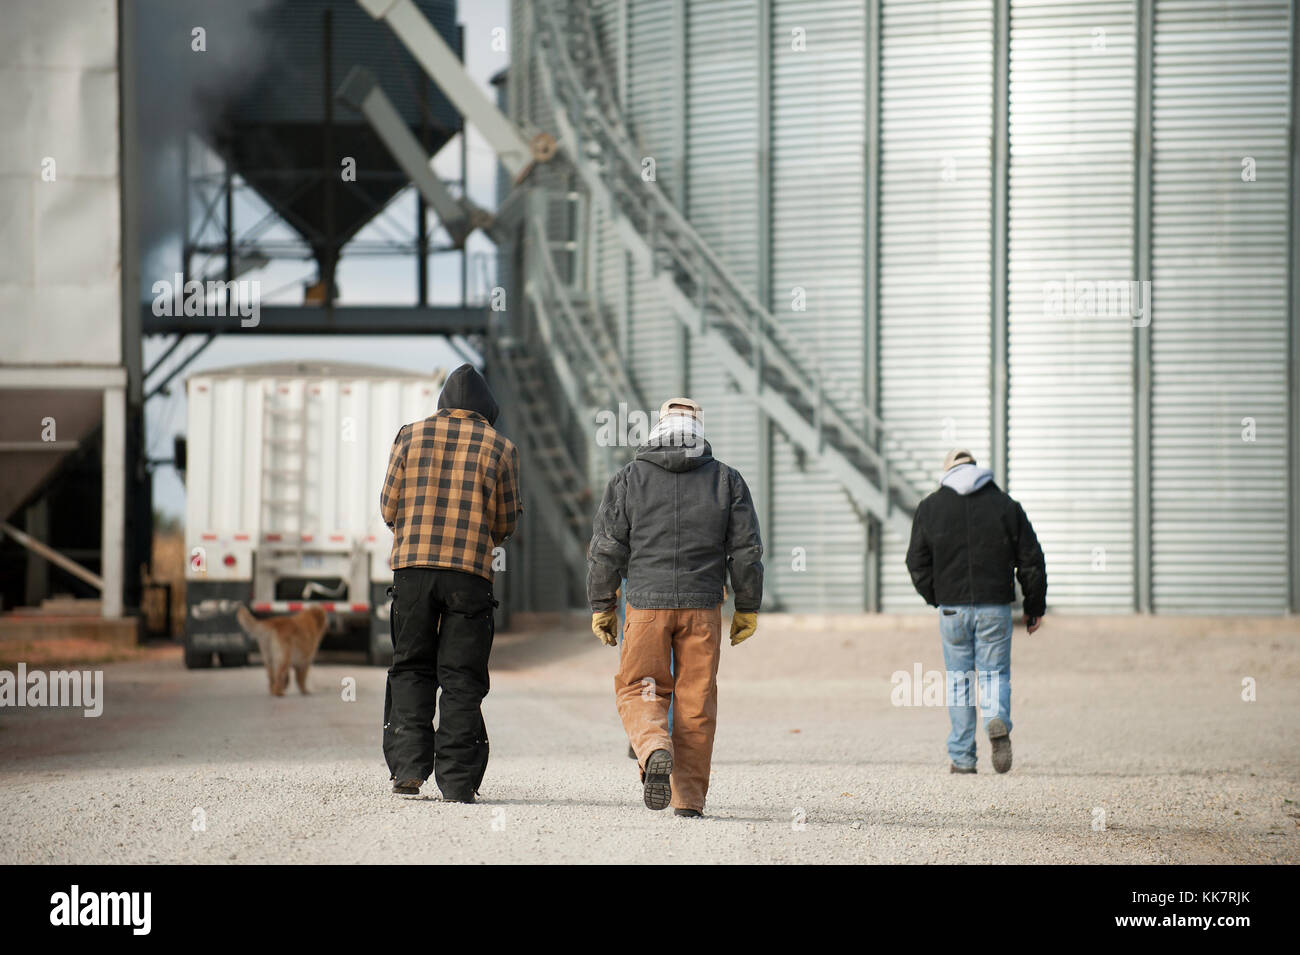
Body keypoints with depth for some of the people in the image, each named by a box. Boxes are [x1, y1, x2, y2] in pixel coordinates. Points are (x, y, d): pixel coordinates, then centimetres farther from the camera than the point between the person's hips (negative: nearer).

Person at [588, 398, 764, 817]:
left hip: (647, 606, -1)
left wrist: (602, 605, 10)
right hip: (703, 608, 1)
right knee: (696, 700, 6)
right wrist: (747, 608, 13)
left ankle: (654, 749, -22)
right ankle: (689, 796, 6)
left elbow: (606, 549, 2)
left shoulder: (629, 479, 2)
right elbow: (746, 550, 5)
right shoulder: (726, 480, 4)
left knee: (639, 691, 8)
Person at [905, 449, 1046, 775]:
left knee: (958, 678, 9)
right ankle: (998, 722, -23)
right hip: (995, 607, 0)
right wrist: (1035, 606, 12)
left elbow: (918, 562, 5)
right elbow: (1031, 559, 4)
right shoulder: (1005, 505, 3)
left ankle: (962, 757, 7)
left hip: (952, 609, 0)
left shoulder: (929, 507, 3)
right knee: (994, 674, 8)